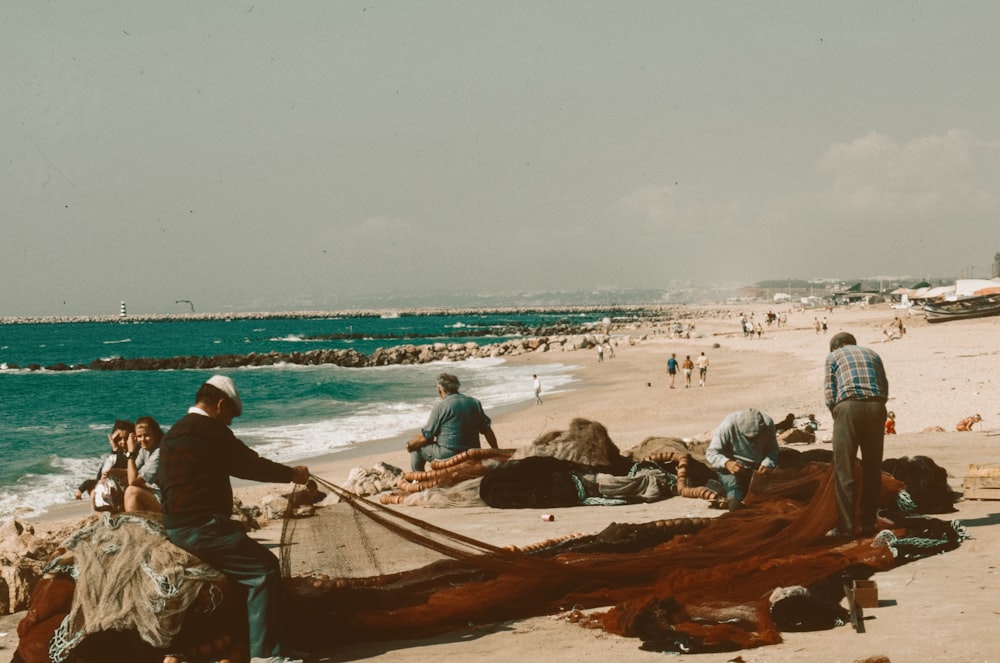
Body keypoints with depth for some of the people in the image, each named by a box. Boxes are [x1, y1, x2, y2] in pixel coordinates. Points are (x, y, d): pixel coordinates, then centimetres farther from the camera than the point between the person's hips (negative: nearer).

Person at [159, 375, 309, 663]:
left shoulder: (176, 432, 18)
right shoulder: (209, 431, -11)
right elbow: (250, 464, -5)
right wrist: (292, 474, 9)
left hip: (179, 525, 11)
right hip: (200, 527, -10)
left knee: (250, 554, 25)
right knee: (264, 568, -11)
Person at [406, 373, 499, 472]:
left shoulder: (440, 406, -11)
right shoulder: (475, 403, 6)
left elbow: (425, 437, -8)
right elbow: (487, 430, 8)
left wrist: (410, 445, 10)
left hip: (447, 455, -7)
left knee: (416, 447, 15)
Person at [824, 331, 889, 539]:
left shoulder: (833, 356, 18)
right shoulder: (872, 354, 27)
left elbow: (830, 395, 8)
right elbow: (885, 390, 18)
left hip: (848, 407, -3)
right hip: (876, 407, 3)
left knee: (844, 470, 0)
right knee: (872, 469, 11)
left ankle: (845, 526, -4)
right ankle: (868, 525, 11)